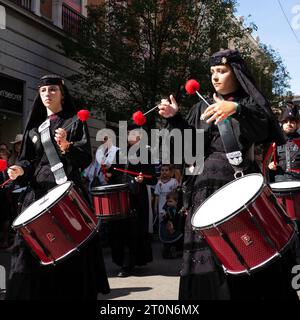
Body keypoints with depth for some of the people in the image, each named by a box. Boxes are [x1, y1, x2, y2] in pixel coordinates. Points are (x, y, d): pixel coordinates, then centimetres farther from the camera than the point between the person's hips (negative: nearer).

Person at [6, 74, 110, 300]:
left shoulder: (75, 122, 6)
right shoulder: (33, 128, 18)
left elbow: (86, 157, -6)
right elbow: (27, 160, 17)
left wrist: (66, 147, -25)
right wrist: (20, 170, -5)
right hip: (37, 193, 4)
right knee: (33, 249, -2)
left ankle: (72, 292, 6)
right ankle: (34, 292, 8)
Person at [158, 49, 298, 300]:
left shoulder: (250, 102, 8)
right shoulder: (202, 108, 17)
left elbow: (263, 129, -13)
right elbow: (191, 143, 9)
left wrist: (236, 109, -29)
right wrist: (175, 118, -5)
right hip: (208, 185, 3)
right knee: (208, 255, 0)